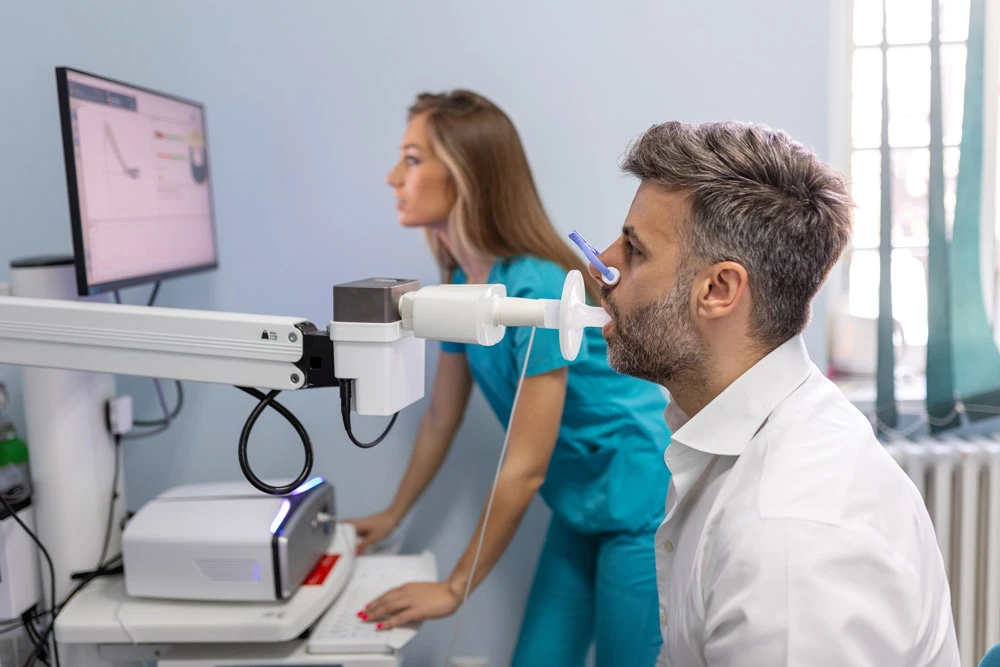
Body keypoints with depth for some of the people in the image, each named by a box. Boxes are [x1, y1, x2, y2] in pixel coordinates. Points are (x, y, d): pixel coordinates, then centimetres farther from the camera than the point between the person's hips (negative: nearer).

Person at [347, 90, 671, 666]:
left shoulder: (536, 290, -26)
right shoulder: (461, 285, -1)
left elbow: (524, 469, -22)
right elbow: (441, 419, 11)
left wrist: (455, 588, -13)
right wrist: (393, 516, 21)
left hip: (642, 504, -7)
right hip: (581, 506, 8)